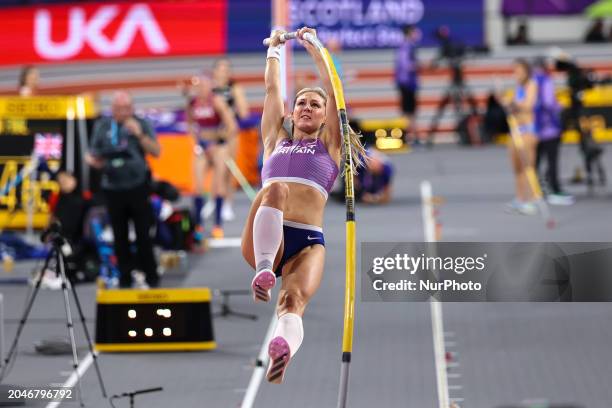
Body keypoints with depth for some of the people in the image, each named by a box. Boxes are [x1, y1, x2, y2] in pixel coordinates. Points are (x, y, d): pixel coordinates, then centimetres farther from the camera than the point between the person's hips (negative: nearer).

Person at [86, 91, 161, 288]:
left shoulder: (141, 125, 2)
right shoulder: (102, 126, 8)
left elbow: (156, 152, -3)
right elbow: (95, 156, 14)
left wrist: (140, 135, -16)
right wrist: (92, 160, -9)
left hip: (137, 187, -2)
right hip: (113, 188, 2)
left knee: (143, 235, -2)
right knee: (120, 237, 6)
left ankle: (151, 277, 7)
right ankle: (125, 278, 15)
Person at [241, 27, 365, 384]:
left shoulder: (329, 146, 25)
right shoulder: (276, 140, 29)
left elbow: (332, 89, 22)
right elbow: (272, 90, 29)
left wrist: (314, 48, 28)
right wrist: (274, 49, 37)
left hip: (307, 242, -1)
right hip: (263, 240, 1)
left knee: (294, 300, -32)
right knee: (276, 189, -34)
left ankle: (281, 353, -65)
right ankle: (264, 271, -54)